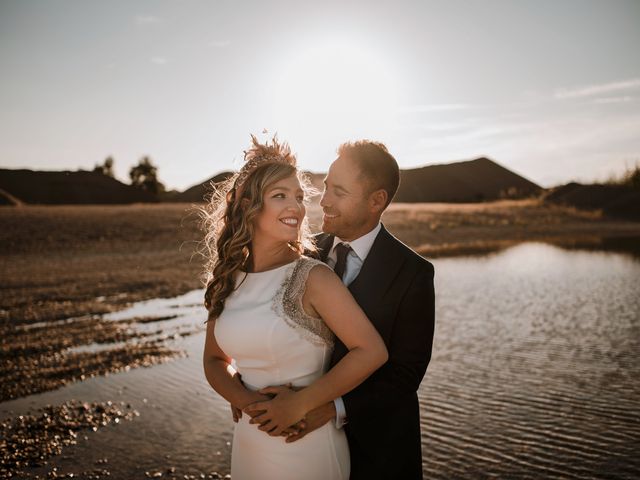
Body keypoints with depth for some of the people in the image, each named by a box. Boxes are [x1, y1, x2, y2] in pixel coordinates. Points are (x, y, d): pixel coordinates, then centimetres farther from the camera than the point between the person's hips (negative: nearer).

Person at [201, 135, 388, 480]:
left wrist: (300, 404, -16)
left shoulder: (313, 277, -17)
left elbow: (372, 351, -20)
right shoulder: (228, 280, -2)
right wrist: (244, 399, -10)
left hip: (307, 446, -4)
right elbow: (214, 359, 8)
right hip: (248, 442, 4)